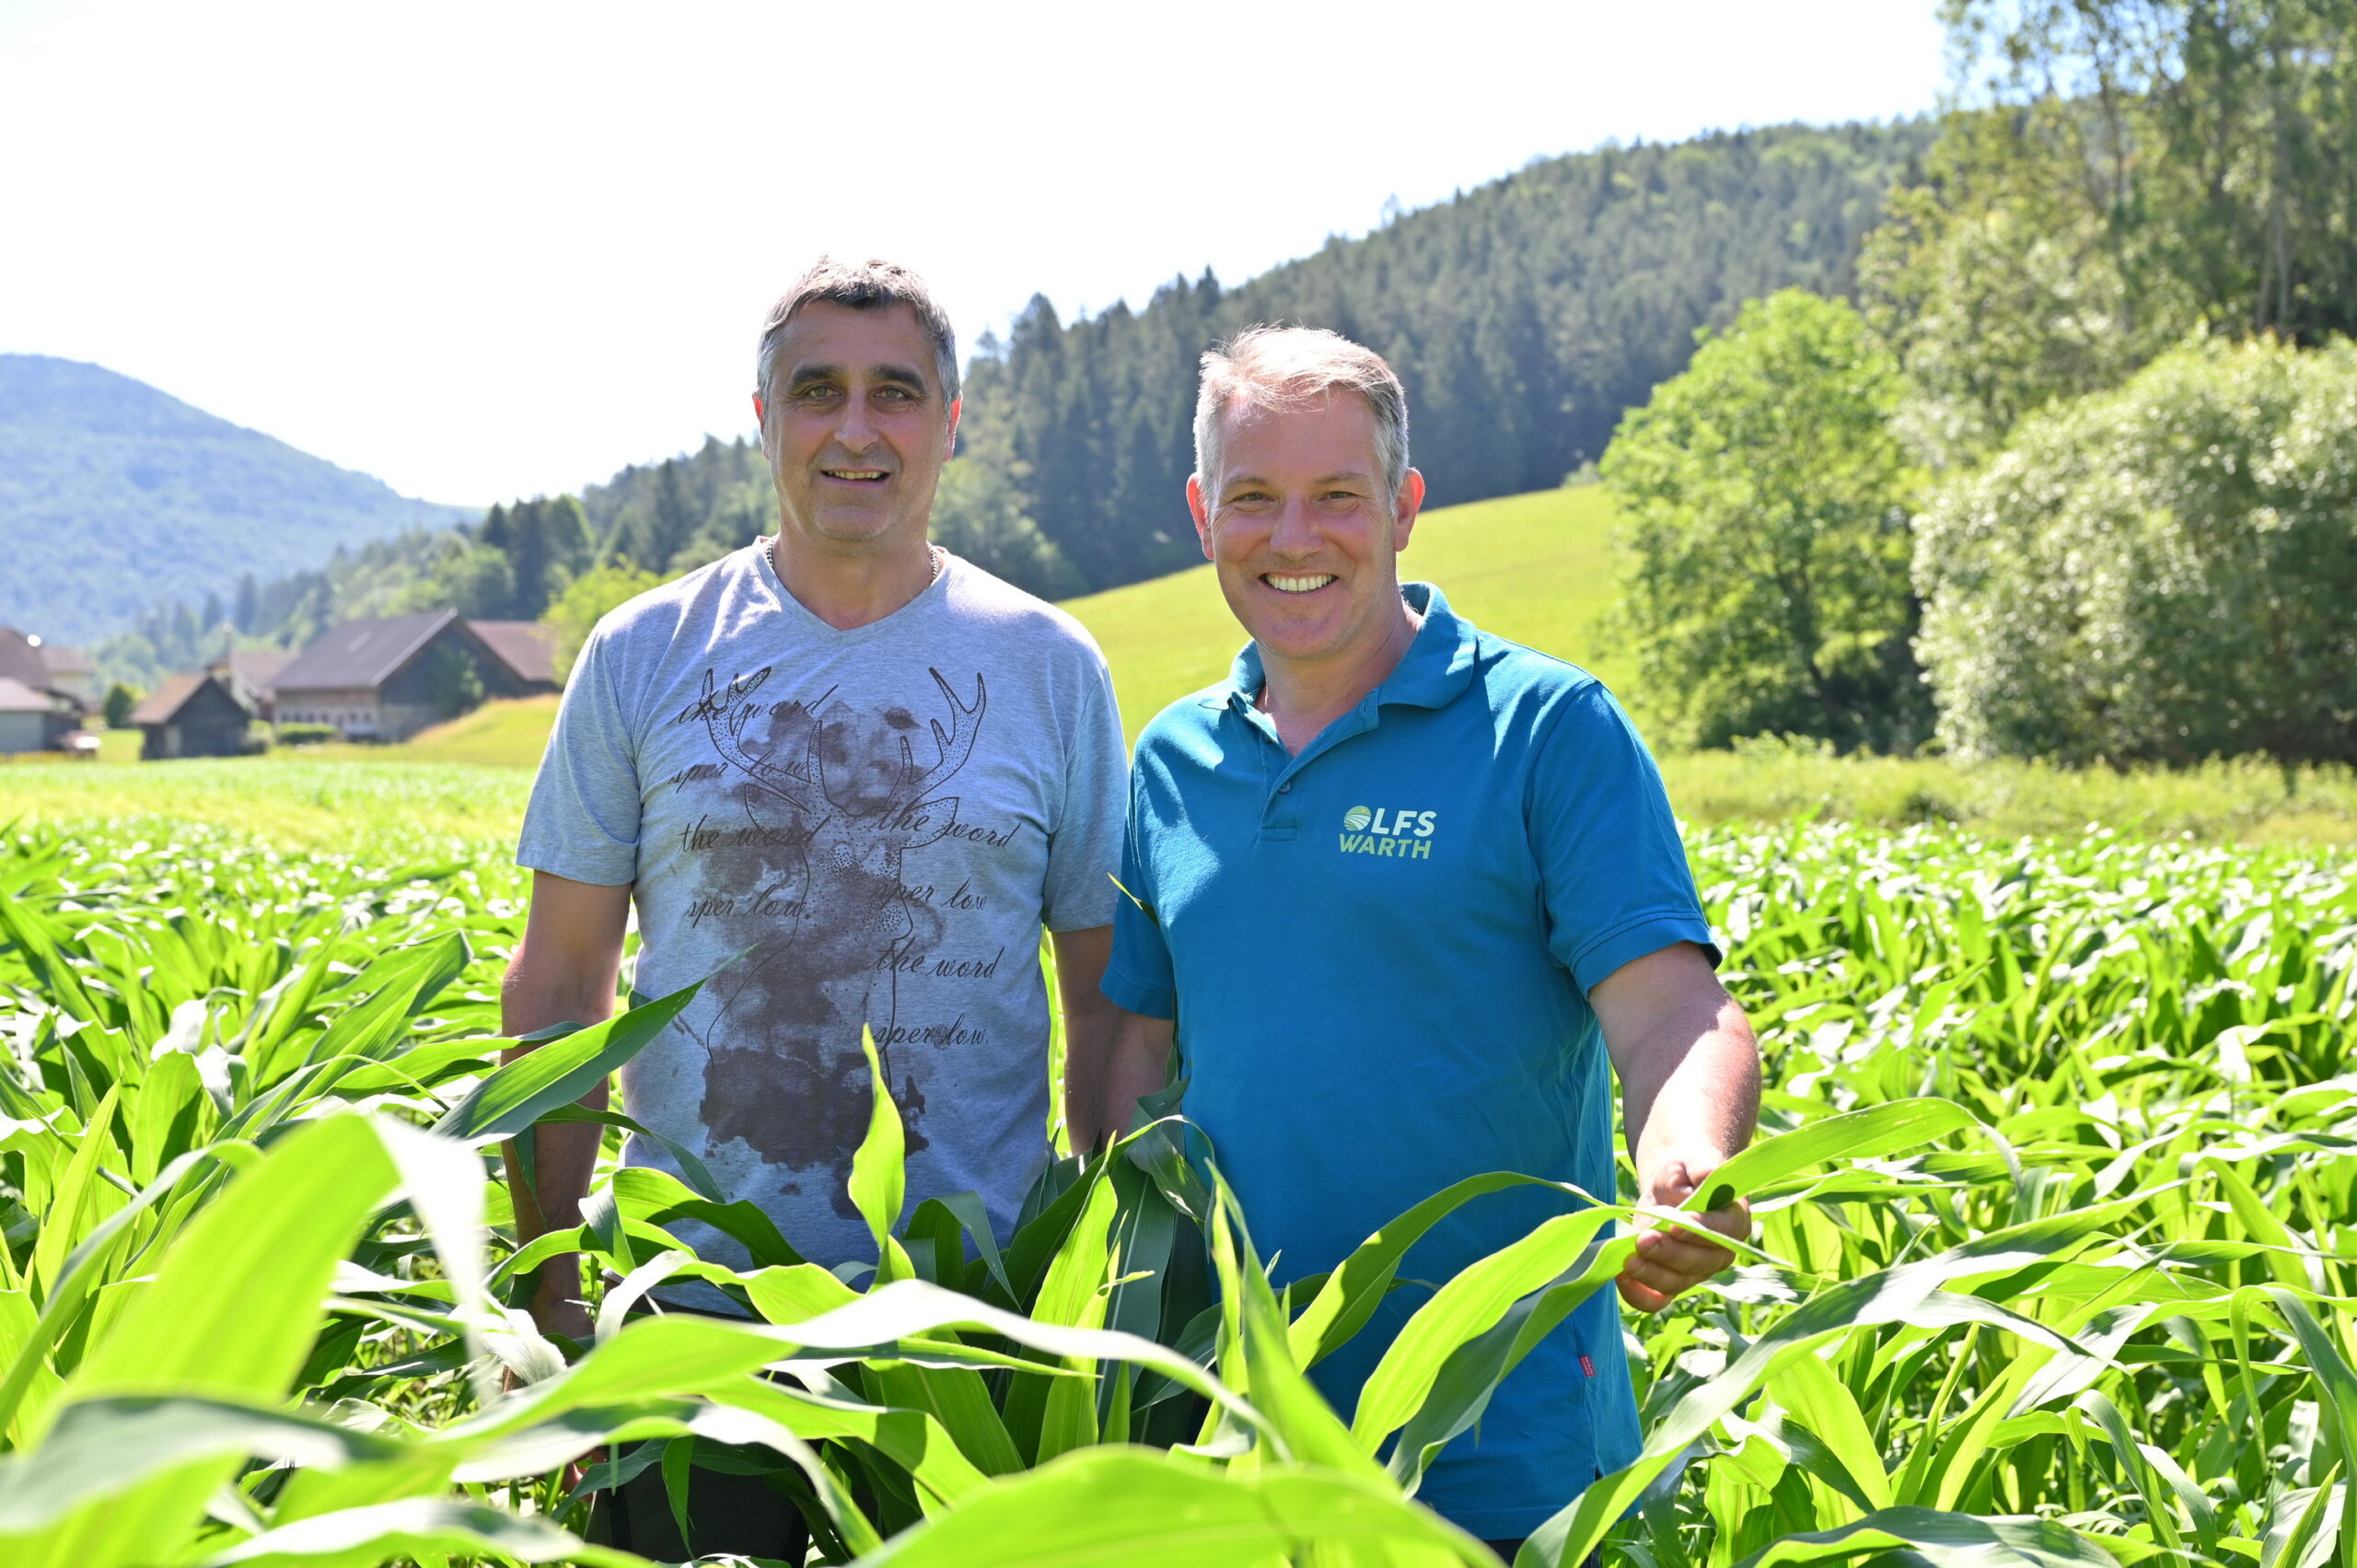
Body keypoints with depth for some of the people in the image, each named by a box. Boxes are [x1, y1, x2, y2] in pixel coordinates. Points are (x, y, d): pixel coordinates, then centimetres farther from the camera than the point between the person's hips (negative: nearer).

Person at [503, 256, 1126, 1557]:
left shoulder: (1049, 667, 2)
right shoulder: (643, 657, 1)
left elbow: (1107, 995, 6)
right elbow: (556, 993, 4)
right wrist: (547, 1292, 0)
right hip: (698, 1297, 0)